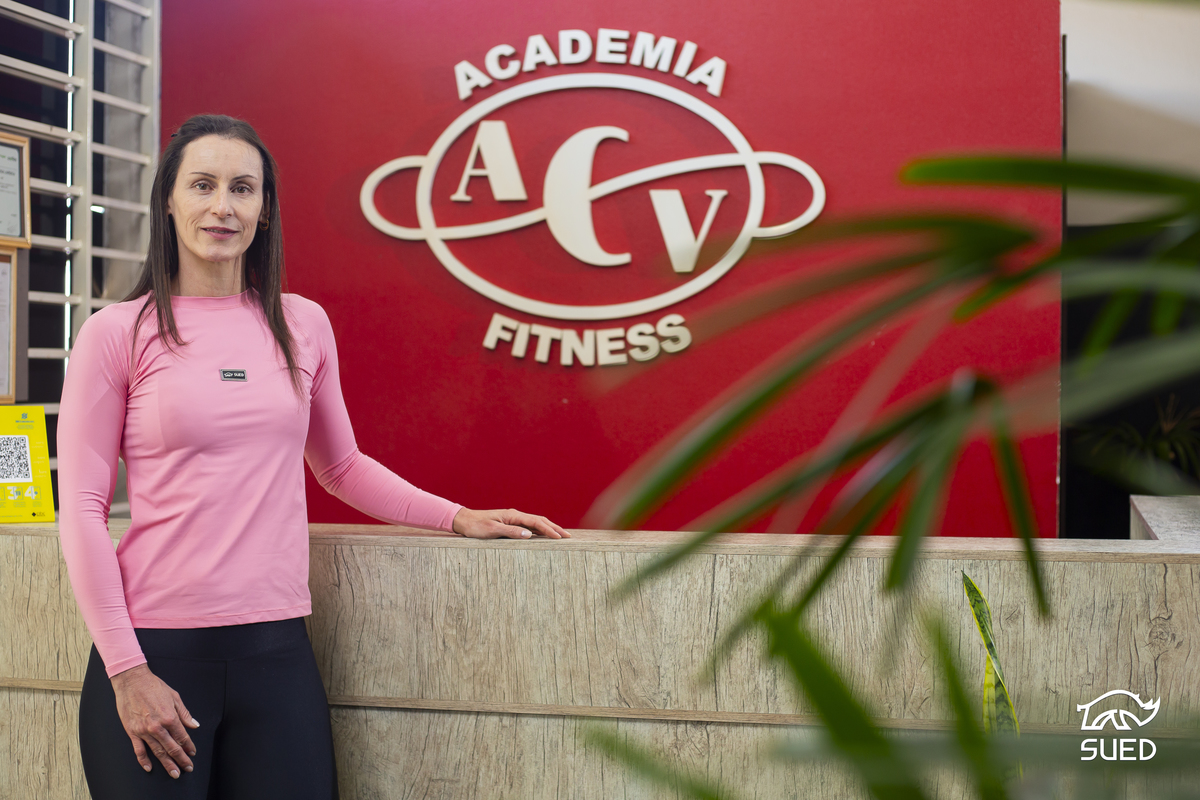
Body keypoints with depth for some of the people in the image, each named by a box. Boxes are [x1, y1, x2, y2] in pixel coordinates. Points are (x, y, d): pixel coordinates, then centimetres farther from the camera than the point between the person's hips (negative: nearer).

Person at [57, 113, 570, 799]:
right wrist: (127, 671, -8)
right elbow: (82, 509, -3)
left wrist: (457, 517, 13)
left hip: (278, 648, 3)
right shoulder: (118, 333, -2)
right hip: (156, 650, -2)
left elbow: (341, 465, 21)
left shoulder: (303, 326, 8)